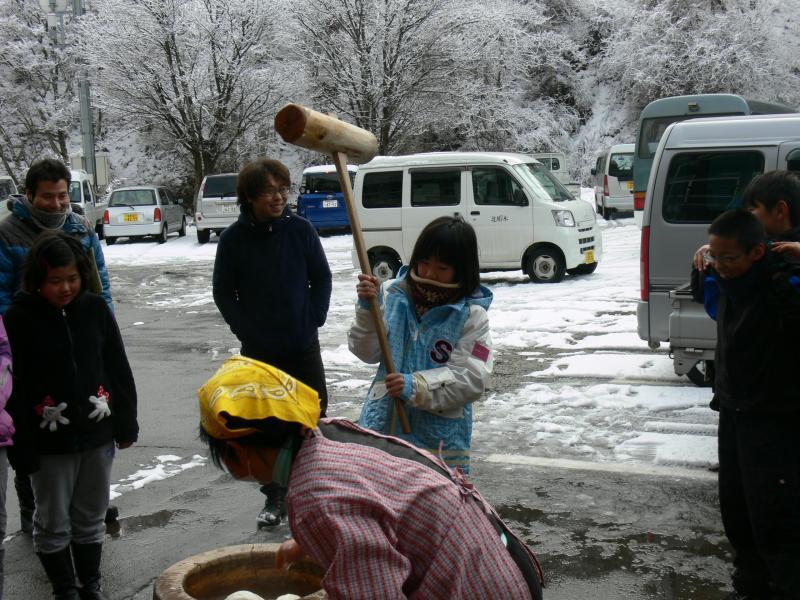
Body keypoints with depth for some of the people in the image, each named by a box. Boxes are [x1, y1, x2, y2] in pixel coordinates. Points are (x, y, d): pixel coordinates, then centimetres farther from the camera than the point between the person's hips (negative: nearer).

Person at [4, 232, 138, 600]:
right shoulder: (20, 318, -11)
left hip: (97, 435, 3)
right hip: (49, 442, -3)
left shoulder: (96, 309, -2)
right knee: (53, 524, 10)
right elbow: (14, 390, -10)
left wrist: (126, 423, 8)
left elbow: (118, 370, 6)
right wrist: (20, 447, -12)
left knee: (91, 518, 16)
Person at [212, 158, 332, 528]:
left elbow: (322, 278, 4)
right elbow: (223, 292, 1)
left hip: (304, 345, 1)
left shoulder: (300, 230, -5)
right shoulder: (234, 239, -6)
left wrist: (315, 319, -5)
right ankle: (274, 497, 21)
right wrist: (246, 331, -7)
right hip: (259, 351, 0)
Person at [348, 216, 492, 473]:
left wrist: (417, 386, -26)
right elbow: (368, 351, 2)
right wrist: (367, 309, -14)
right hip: (383, 424, 3)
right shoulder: (398, 296, 3)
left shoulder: (471, 315, -7)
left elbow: (471, 378, -14)